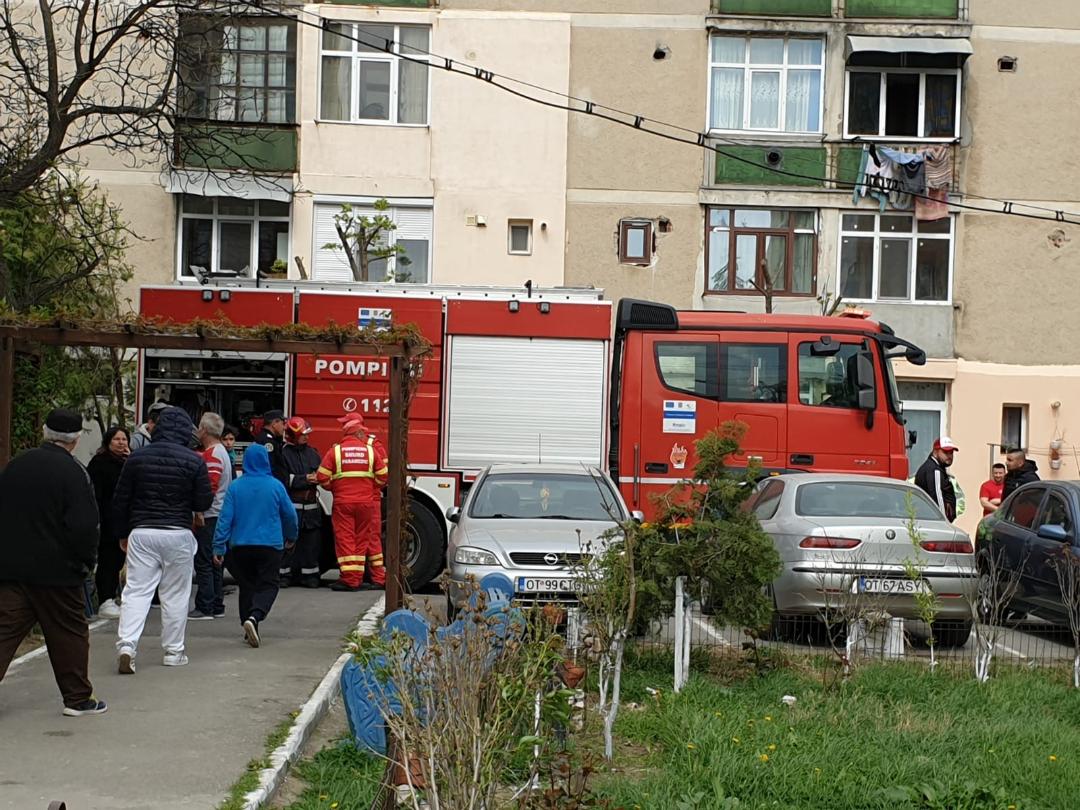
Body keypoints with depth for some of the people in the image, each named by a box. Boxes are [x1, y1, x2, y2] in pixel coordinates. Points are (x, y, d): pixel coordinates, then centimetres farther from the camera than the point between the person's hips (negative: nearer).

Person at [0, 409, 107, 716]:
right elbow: (84, 527, -16)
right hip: (56, 570, -4)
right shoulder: (74, 473, -12)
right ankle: (78, 698, 17)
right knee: (69, 633, 9)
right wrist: (86, 562, 0)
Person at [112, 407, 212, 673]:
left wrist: (123, 533, 17)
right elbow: (203, 503, -3)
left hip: (141, 532, 1)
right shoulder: (194, 461, -5)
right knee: (175, 595, 9)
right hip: (178, 534, -1)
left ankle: (126, 645, -15)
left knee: (136, 591, 1)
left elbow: (120, 501, 6)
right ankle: (173, 652, 14)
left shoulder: (137, 458, 2)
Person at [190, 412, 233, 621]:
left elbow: (210, 486, -22)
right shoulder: (221, 451, 17)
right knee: (214, 562, 14)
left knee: (204, 562, -6)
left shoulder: (212, 454, -15)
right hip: (219, 515, 10)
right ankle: (217, 607, 18)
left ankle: (204, 607, -5)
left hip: (208, 516, -10)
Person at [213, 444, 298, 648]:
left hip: (240, 546, 2)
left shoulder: (236, 487, -3)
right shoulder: (275, 486, -4)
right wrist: (291, 537, 23)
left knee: (246, 585, 15)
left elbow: (225, 518, -6)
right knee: (268, 585, 1)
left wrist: (219, 547, -2)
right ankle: (255, 616, -25)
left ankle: (249, 627, 16)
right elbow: (290, 514, 5)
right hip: (270, 545, -2)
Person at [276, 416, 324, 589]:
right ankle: (284, 573, 2)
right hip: (290, 504, -5)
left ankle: (309, 574, 12)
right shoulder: (283, 453, -4)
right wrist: (305, 479, -13)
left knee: (311, 541, 5)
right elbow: (283, 479, -13)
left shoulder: (312, 452, 14)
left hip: (310, 505, 5)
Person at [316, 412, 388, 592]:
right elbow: (383, 475, 1)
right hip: (366, 502, 2)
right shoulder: (371, 450, 1)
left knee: (345, 539, 1)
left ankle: (350, 579, -3)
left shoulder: (335, 451, -3)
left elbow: (323, 477, -5)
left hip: (343, 503, -2)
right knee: (362, 540, 10)